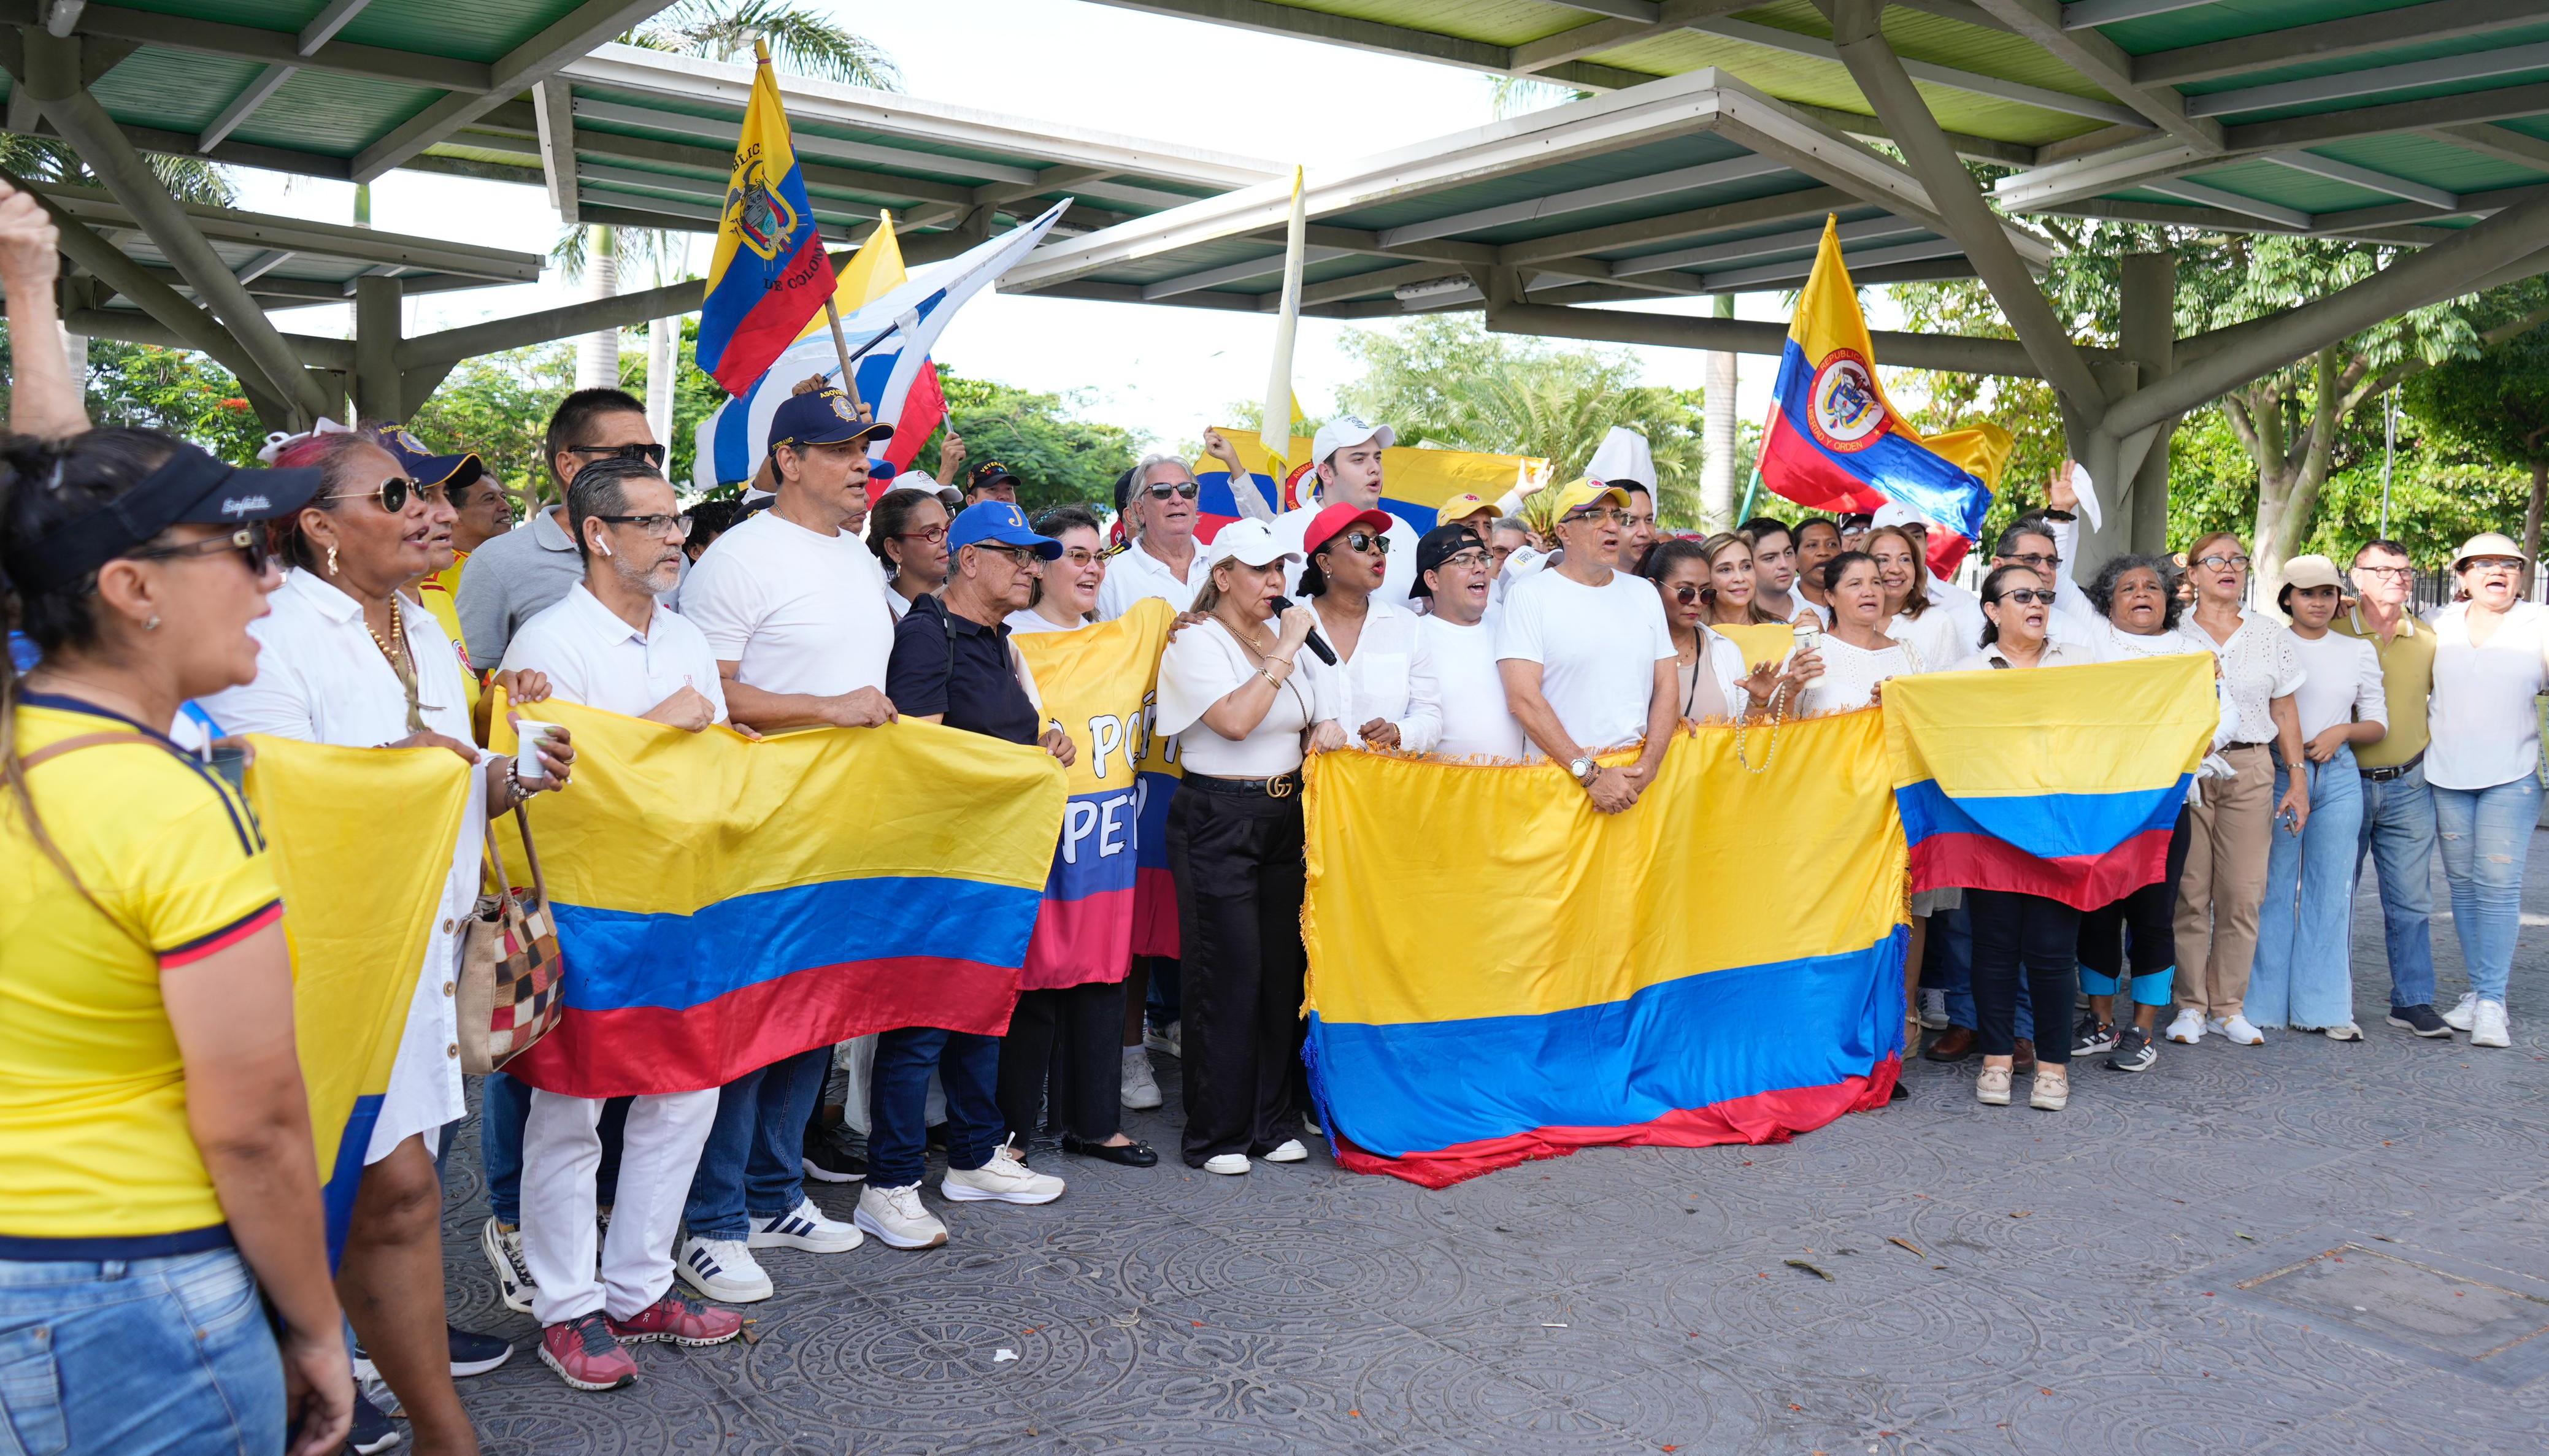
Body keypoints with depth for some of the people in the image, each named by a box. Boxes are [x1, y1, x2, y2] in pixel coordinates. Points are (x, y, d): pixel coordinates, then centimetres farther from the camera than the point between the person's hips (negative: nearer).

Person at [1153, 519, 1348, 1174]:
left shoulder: (1286, 634, 12)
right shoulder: (1196, 642, -8)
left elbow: (1317, 714, 23)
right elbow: (1235, 720, -23)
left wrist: (1327, 726, 0)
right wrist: (1283, 652, -17)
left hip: (1285, 818, 7)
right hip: (1216, 819, -7)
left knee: (1283, 968, 8)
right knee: (1228, 973, -4)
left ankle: (1270, 1120, 20)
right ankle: (1214, 1132, 8)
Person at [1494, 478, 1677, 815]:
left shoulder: (1644, 593, 13)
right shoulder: (1530, 595, -4)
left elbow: (1667, 685, 10)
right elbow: (1523, 697, -12)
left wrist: (1648, 765, -6)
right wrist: (1591, 774, -15)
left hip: (1635, 779, 4)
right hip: (1559, 777, -4)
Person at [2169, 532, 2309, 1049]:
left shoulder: (2271, 636, 12)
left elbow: (2285, 713, 13)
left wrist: (2298, 780, 9)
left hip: (2249, 769, 2)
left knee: (2243, 892, 0)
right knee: (2189, 891, -3)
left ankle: (2229, 1006, 11)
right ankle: (2191, 1005, 7)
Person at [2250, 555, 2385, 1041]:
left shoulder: (2359, 651, 13)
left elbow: (2379, 723, 13)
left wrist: (2341, 731, -7)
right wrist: (2284, 755, -11)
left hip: (2338, 777, 3)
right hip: (2276, 773, -3)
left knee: (2330, 890, 2)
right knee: (2273, 888, -2)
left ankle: (2325, 1007, 9)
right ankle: (2264, 1004, 6)